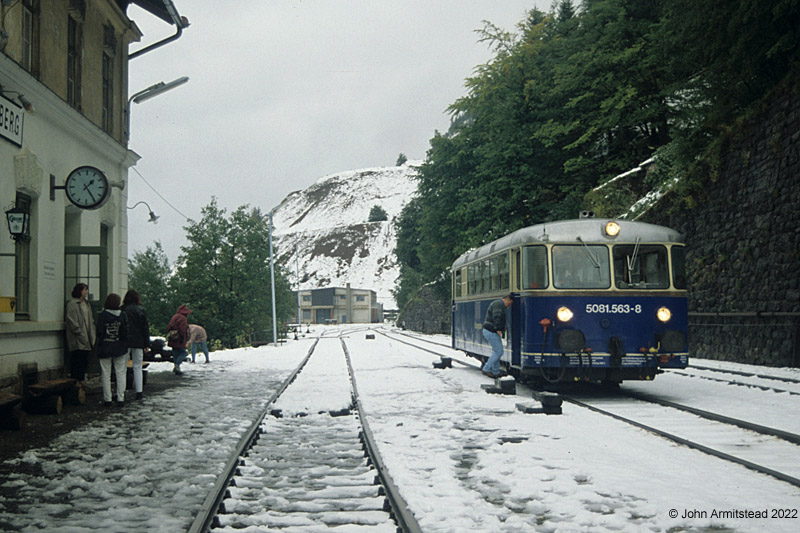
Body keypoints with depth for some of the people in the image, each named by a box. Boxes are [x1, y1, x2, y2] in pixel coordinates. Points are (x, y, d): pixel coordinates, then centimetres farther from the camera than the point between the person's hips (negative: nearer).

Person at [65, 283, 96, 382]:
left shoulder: (86, 304, 17)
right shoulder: (72, 304, -9)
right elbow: (72, 322, -15)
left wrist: (91, 336, 11)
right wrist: (81, 335, -17)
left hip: (86, 342, 8)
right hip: (77, 342, -8)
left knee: (84, 363, 10)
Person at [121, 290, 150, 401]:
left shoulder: (122, 310, -4)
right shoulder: (141, 310, 0)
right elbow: (145, 327, 1)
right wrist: (147, 343, 5)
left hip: (125, 341, -1)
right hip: (138, 342, 1)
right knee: (138, 367, 8)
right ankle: (139, 391, 2)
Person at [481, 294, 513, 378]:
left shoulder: (496, 303, 21)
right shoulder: (499, 304, -14)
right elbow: (496, 317, -26)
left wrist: (502, 327, 21)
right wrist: (499, 329, -31)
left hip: (487, 331, 11)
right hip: (491, 332, -11)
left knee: (496, 351, 15)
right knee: (499, 352, -8)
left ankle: (496, 372, 19)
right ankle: (486, 369, -6)